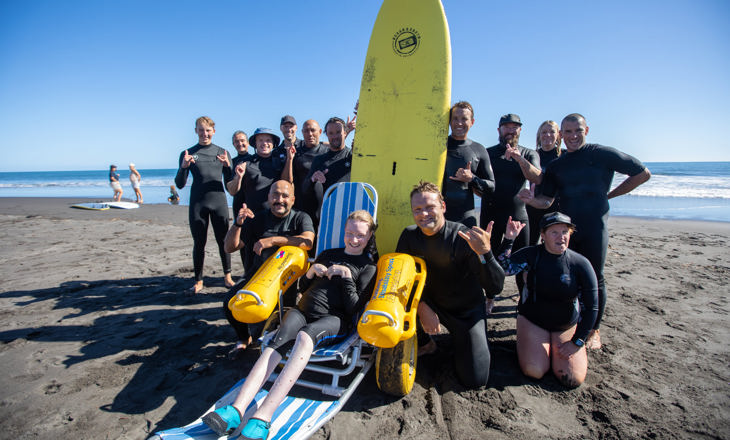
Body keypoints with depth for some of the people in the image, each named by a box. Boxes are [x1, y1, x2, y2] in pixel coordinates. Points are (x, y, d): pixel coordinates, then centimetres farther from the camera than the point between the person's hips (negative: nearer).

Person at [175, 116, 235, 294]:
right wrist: (184, 167, -15)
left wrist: (227, 166, -12)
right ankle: (198, 281, 16)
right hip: (197, 204, 0)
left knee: (223, 240, 6)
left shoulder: (222, 152, 7)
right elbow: (180, 184, 2)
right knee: (199, 243, 5)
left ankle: (227, 276, 20)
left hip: (219, 202, 1)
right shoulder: (188, 153, 5)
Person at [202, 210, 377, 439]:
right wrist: (310, 272, 5)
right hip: (303, 311, 4)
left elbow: (353, 309, 1)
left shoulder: (368, 267, 10)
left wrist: (347, 276, -9)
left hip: (334, 320, -4)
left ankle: (262, 418, -45)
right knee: (280, 340, -28)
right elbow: (302, 288, 25)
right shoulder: (328, 254, 24)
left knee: (305, 336, -37)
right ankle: (236, 410, -40)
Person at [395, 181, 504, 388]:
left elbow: (494, 289, -29)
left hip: (467, 310, -3)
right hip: (429, 303, 3)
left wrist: (484, 252, -48)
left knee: (475, 379, -12)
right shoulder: (410, 236, -11)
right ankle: (423, 343, 5)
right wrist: (422, 307, -22)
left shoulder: (464, 237, -23)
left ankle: (460, 339, 20)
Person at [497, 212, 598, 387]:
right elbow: (503, 269, -24)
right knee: (534, 371, -17)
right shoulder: (531, 255, -9)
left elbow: (591, 307, -7)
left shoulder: (581, 264, -11)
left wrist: (577, 342, -8)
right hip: (532, 320, 0)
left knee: (573, 379, -12)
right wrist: (509, 239, -35)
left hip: (567, 326, 1)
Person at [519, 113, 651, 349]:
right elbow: (546, 201, 7)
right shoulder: (556, 165, 11)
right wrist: (531, 200, -15)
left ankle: (594, 330, 19)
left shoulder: (602, 154, -1)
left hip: (594, 227, -4)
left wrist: (609, 194, 2)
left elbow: (643, 173, 5)